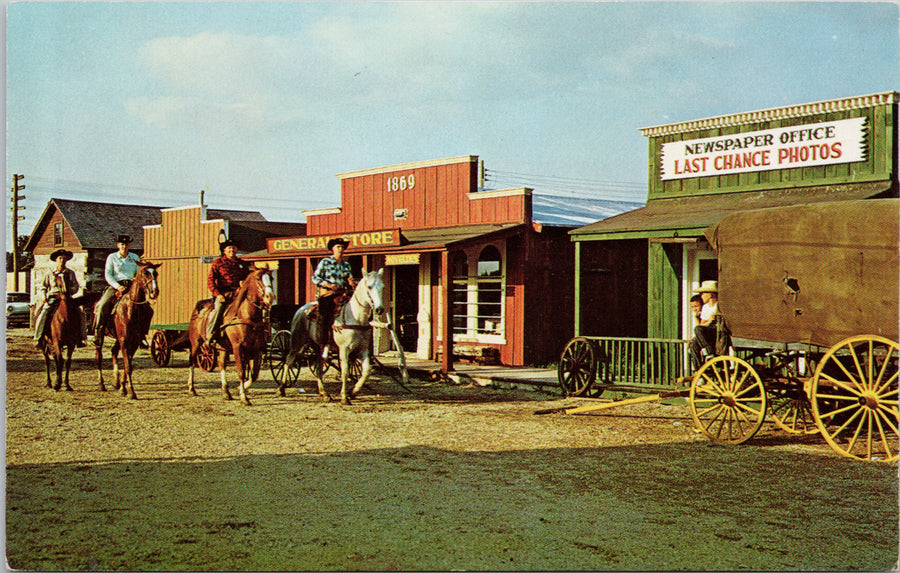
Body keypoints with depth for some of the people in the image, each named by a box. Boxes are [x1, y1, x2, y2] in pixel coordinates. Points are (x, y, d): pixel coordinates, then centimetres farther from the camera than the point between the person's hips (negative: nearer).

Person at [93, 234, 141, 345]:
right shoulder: (112, 257, 6)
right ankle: (98, 333, -12)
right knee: (102, 306, -24)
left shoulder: (134, 257, 14)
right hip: (115, 285, -2)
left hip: (131, 286, 2)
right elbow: (107, 275, 0)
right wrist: (118, 286, -15)